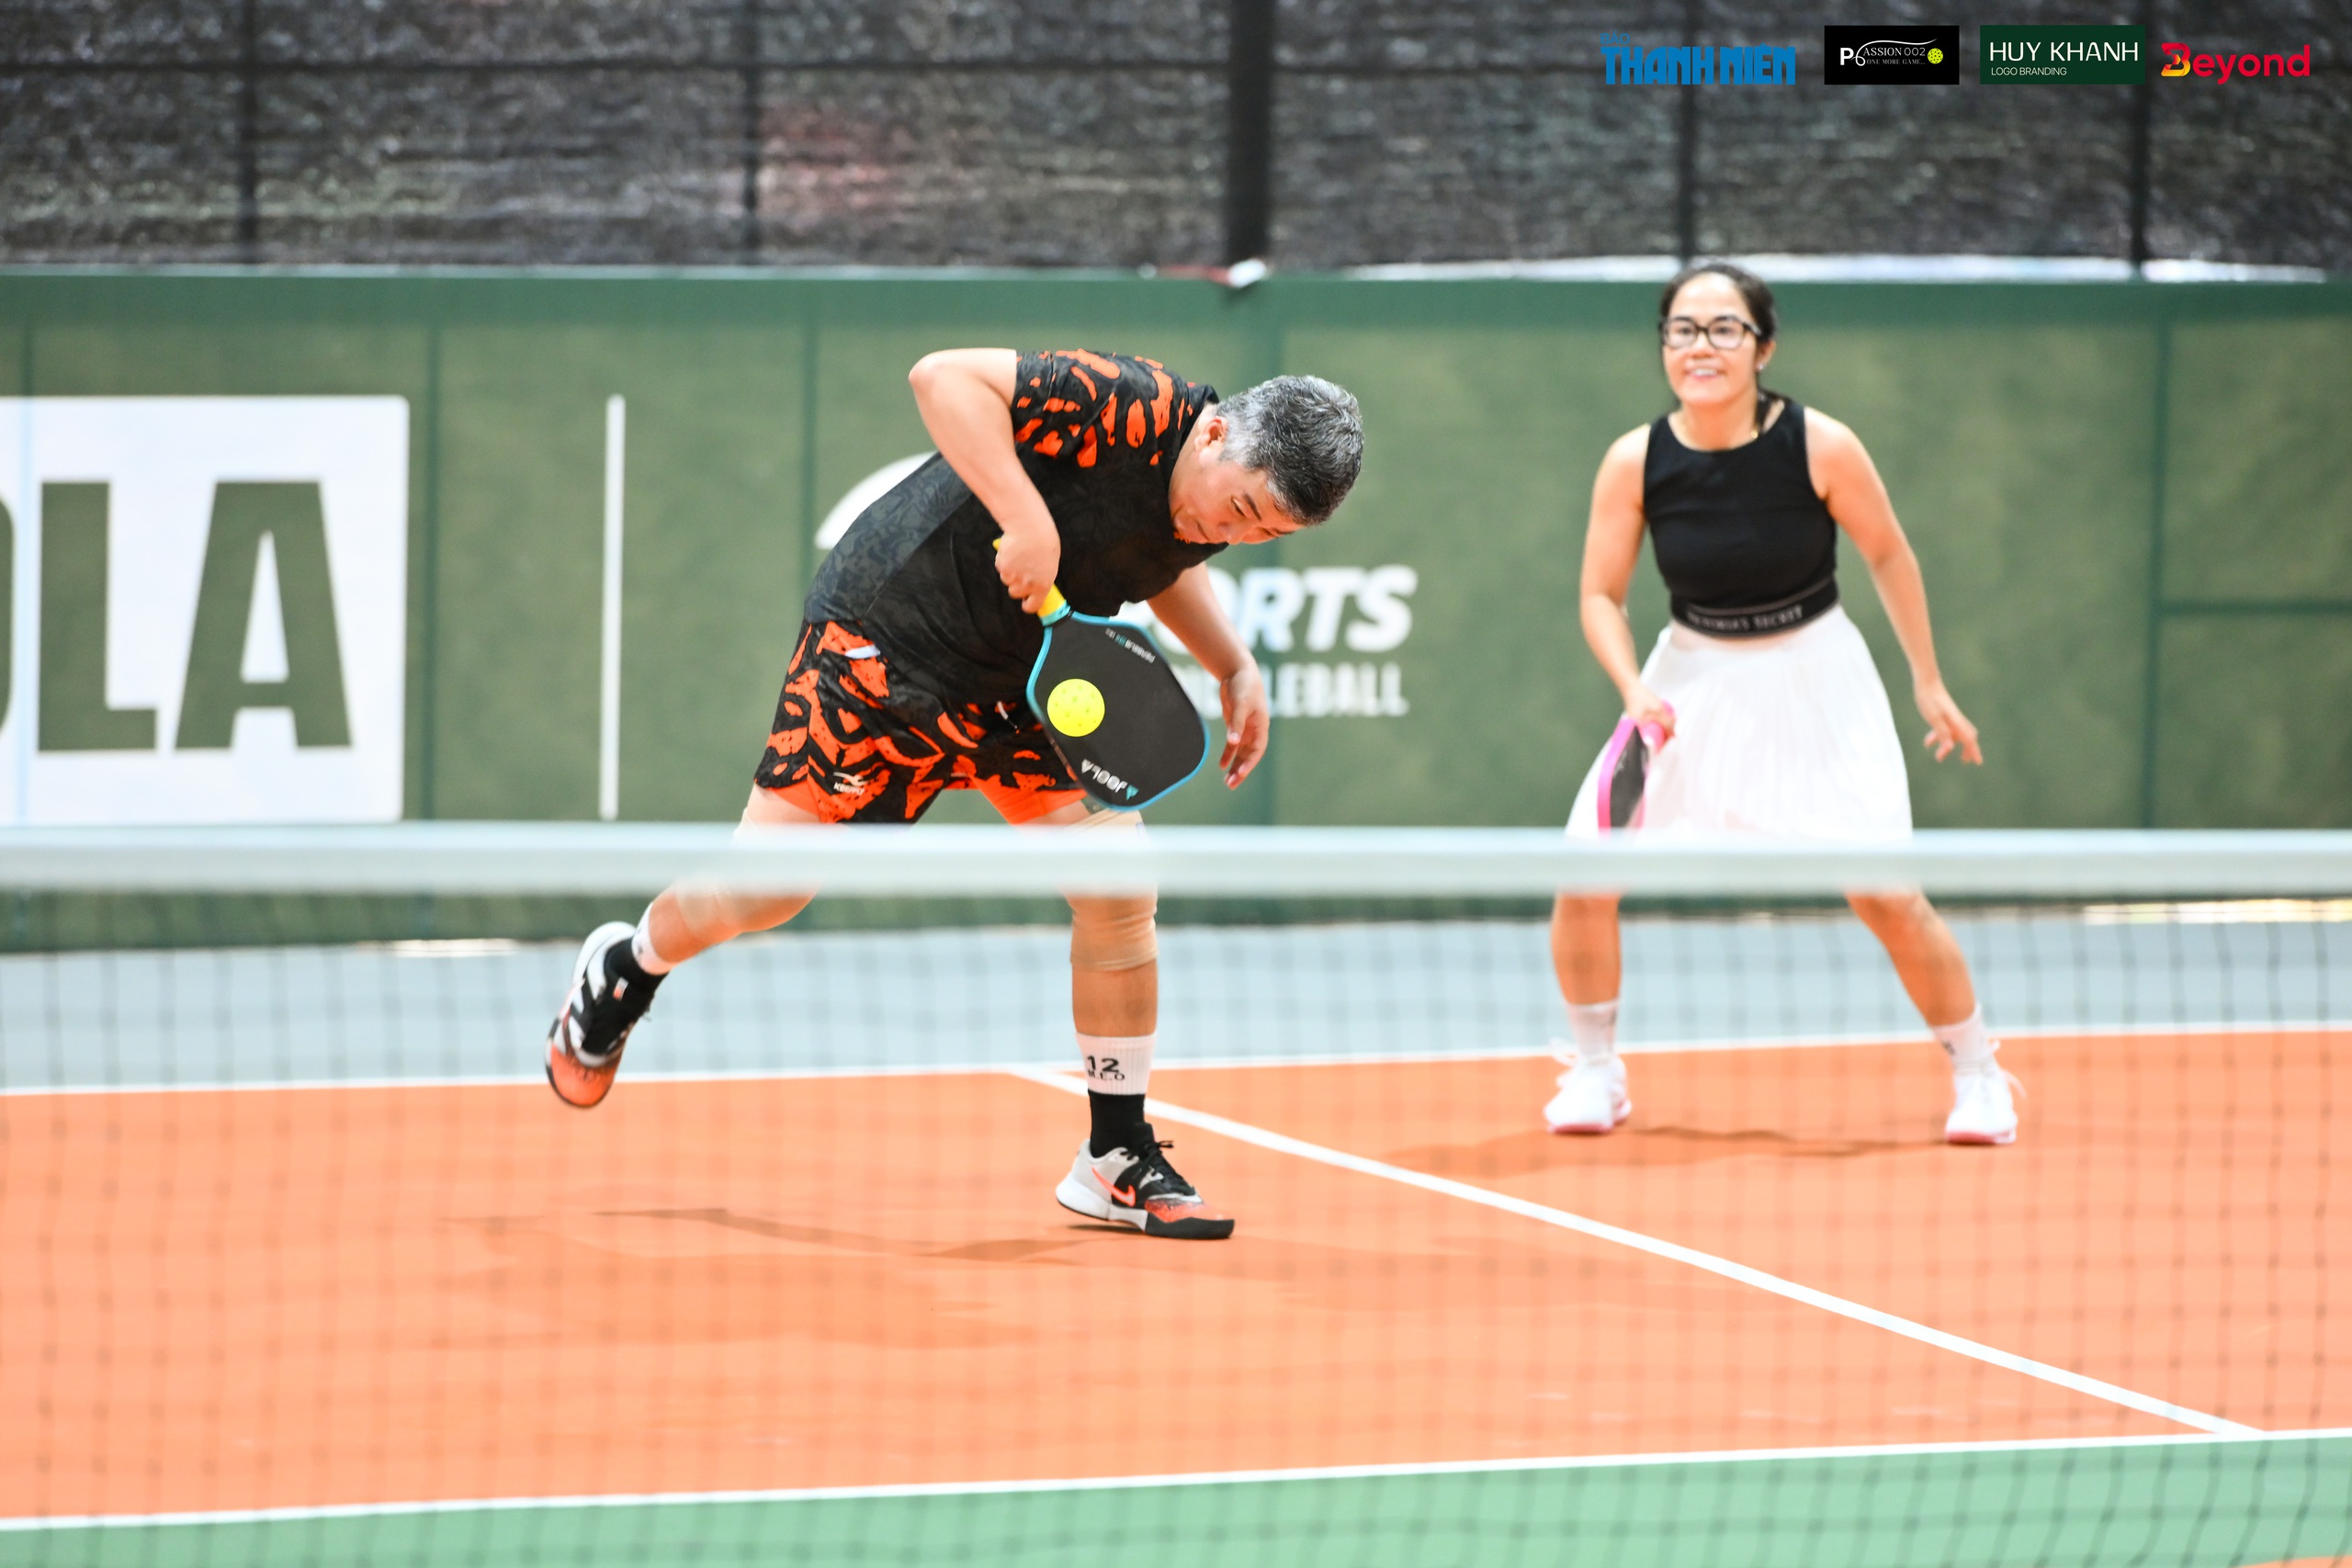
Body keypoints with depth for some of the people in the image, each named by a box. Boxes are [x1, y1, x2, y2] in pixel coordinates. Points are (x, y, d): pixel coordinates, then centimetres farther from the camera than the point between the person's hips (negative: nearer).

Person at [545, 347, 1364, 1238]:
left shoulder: (1228, 503, -4)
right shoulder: (1127, 409, -29)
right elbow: (943, 376, -34)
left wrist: (1235, 670, 8)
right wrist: (1025, 519, -40)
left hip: (1028, 679, 7)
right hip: (887, 637, -6)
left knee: (1117, 889, -6)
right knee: (764, 891, -3)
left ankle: (1117, 1159, 7)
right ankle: (628, 967, 30)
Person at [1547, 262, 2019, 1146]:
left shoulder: (1819, 447, -17)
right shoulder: (1636, 463, -13)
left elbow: (1888, 554, -2)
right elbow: (1601, 594, -4)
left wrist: (1929, 683, 2)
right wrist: (1633, 688, -22)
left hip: (1813, 678, -2)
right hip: (1694, 678, 2)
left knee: (1885, 894, -11)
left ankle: (1978, 1075, 10)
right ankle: (1595, 1074, 12)